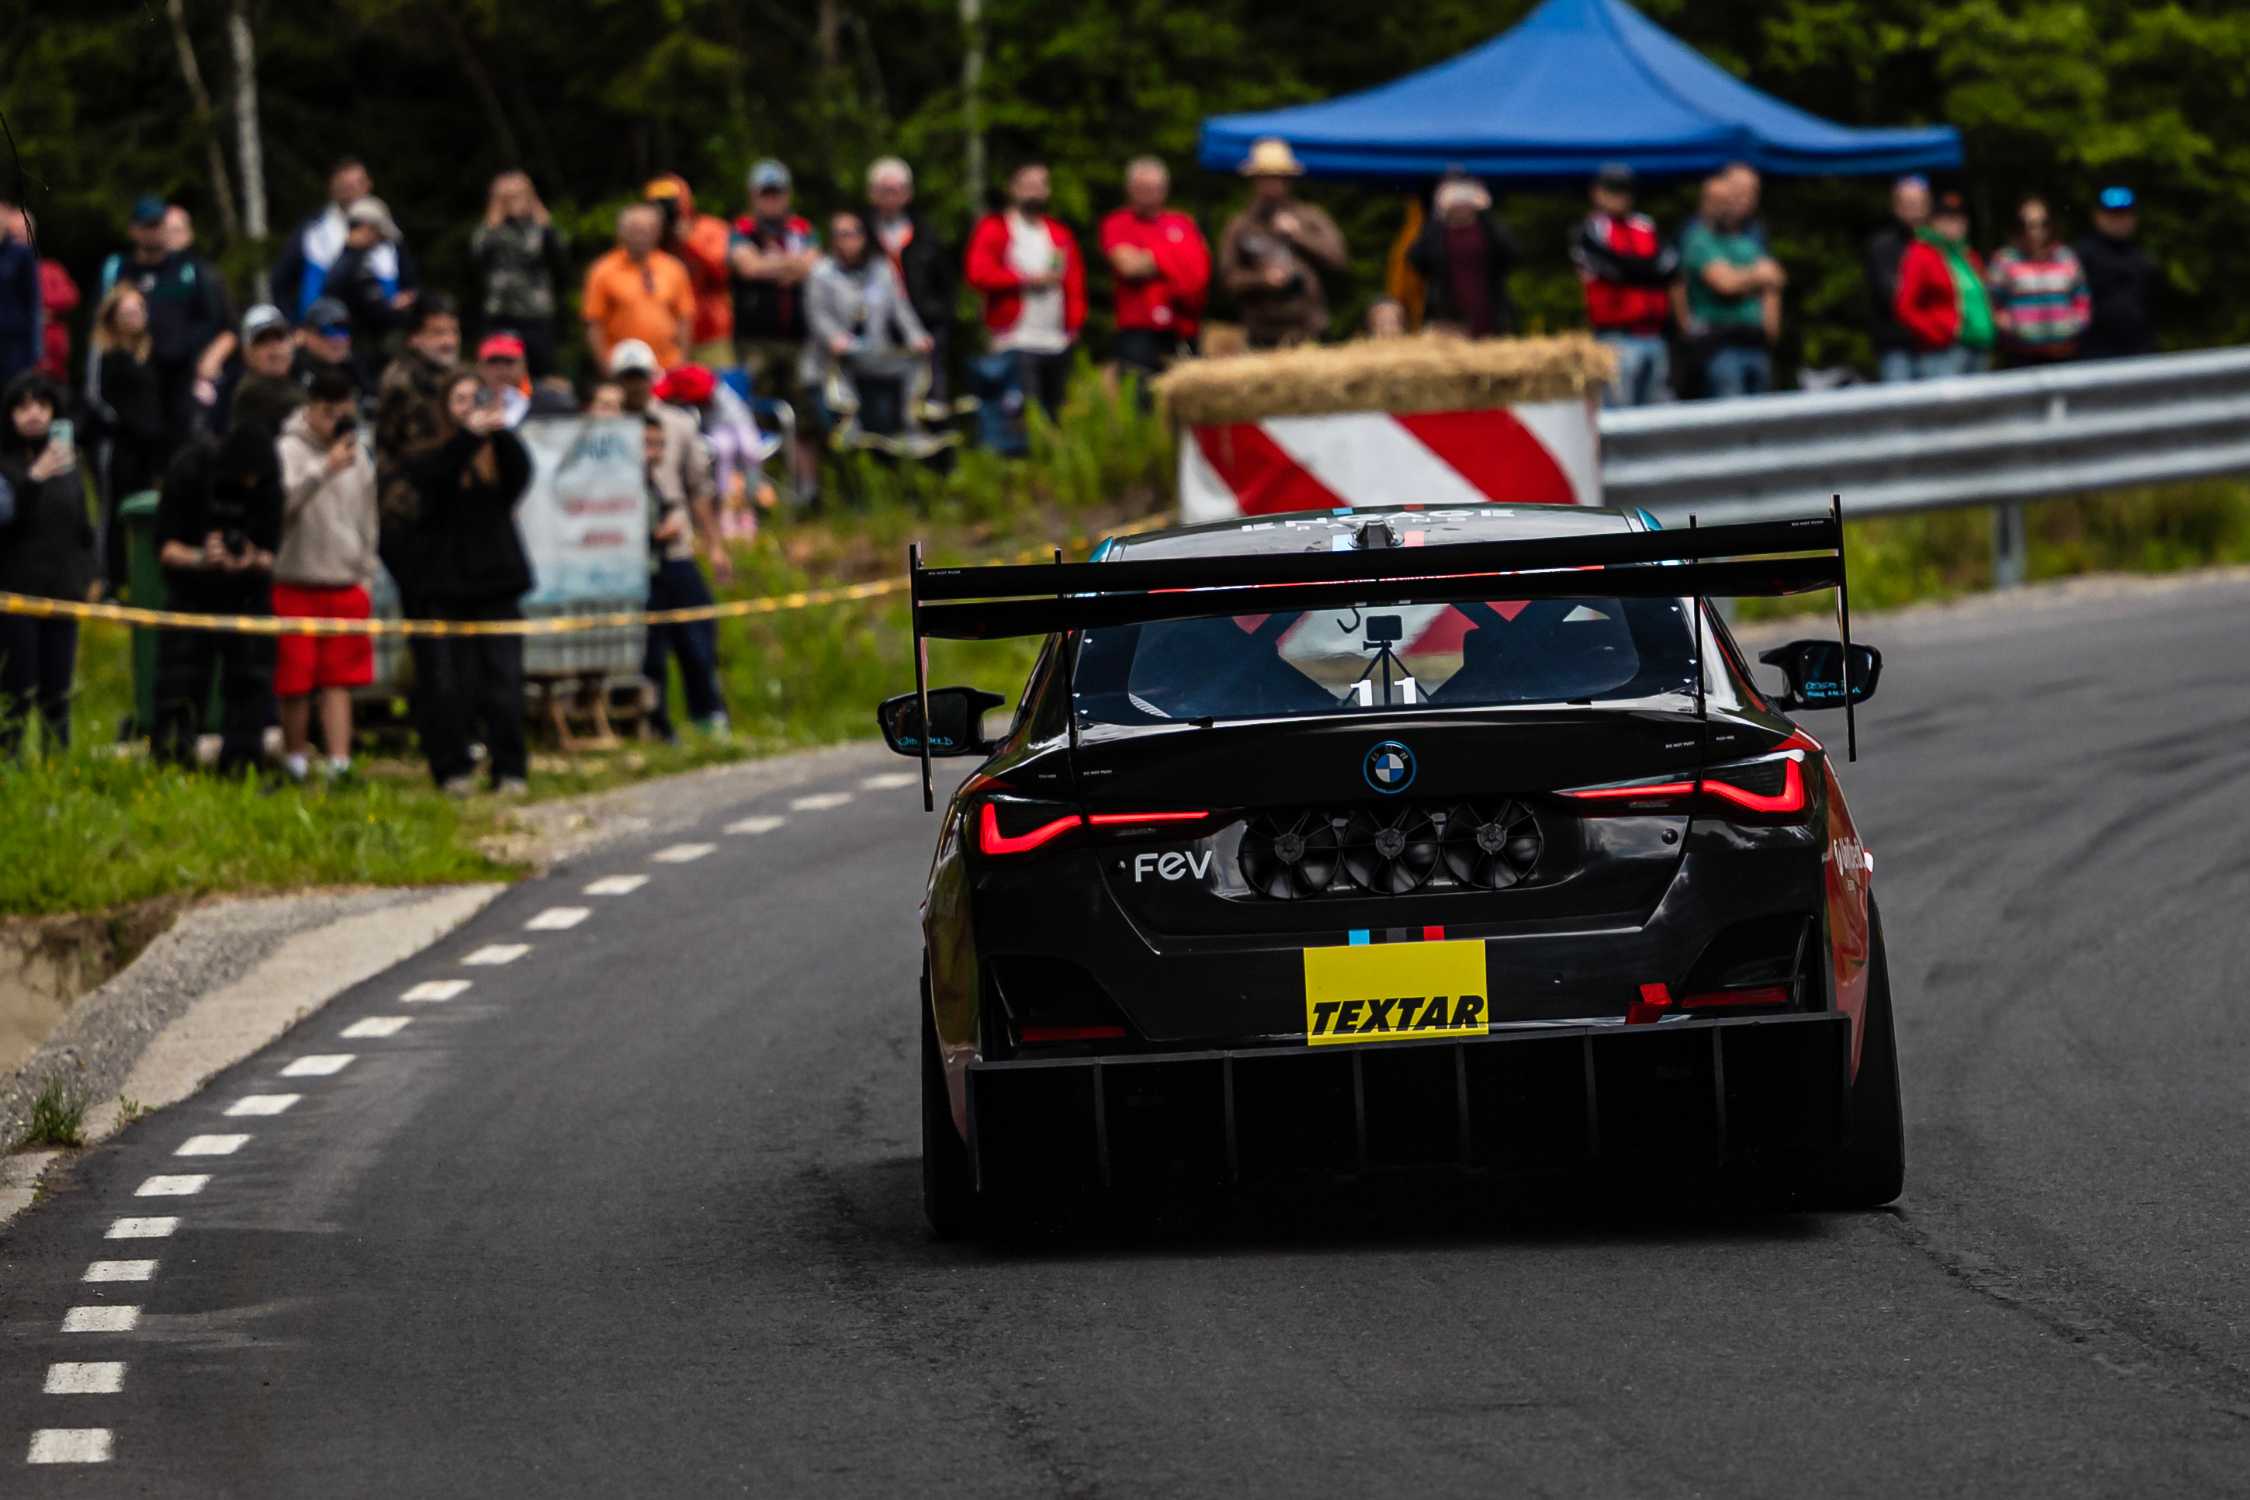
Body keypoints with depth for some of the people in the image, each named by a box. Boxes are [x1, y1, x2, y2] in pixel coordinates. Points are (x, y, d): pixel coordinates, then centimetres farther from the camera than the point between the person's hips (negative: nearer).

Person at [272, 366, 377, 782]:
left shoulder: (357, 455, 13)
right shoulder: (290, 450, -6)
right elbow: (282, 501, -24)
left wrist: (366, 574, 17)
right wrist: (324, 470, -32)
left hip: (345, 585, 5)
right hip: (296, 581, -5)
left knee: (340, 680, 1)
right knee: (295, 682, -2)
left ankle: (340, 763, -1)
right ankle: (296, 761, 9)